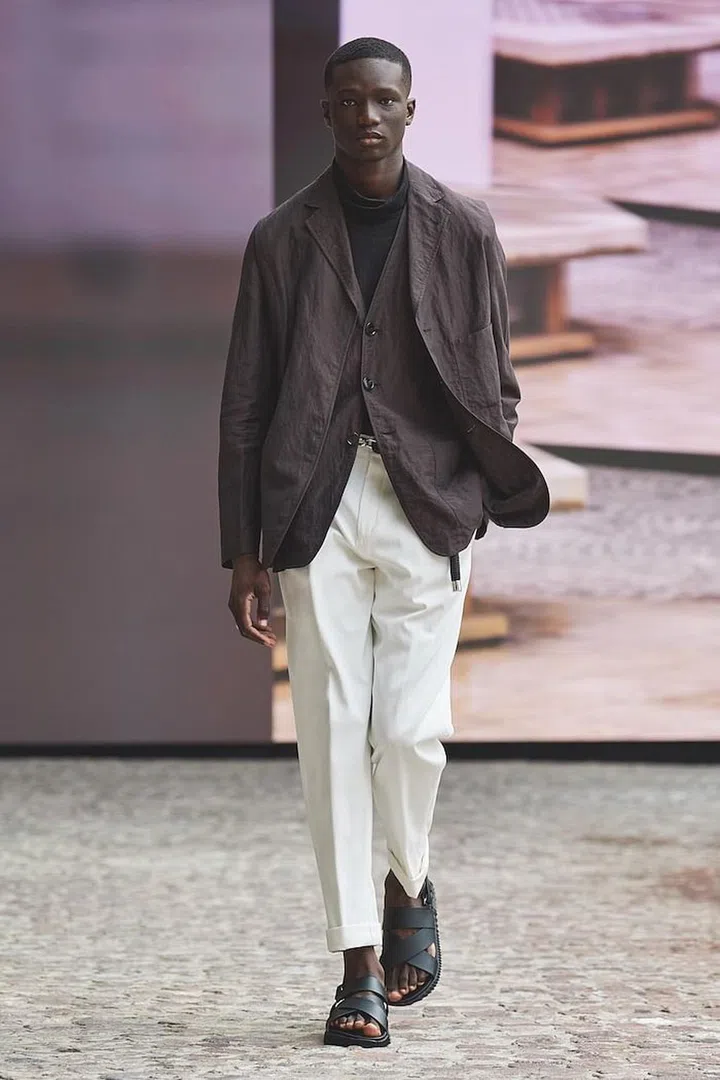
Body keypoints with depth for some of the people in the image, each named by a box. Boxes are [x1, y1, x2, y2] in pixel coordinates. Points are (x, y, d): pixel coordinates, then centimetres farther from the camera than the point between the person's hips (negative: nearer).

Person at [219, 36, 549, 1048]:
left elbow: (495, 381, 12)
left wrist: (489, 488, -4)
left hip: (427, 505, 0)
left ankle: (409, 886, 25)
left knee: (410, 727, -7)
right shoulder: (282, 240, 6)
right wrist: (244, 554, 2)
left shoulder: (462, 230, 6)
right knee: (332, 731, -2)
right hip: (318, 508, 1)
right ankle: (360, 967, 7)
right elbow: (245, 405, 6)